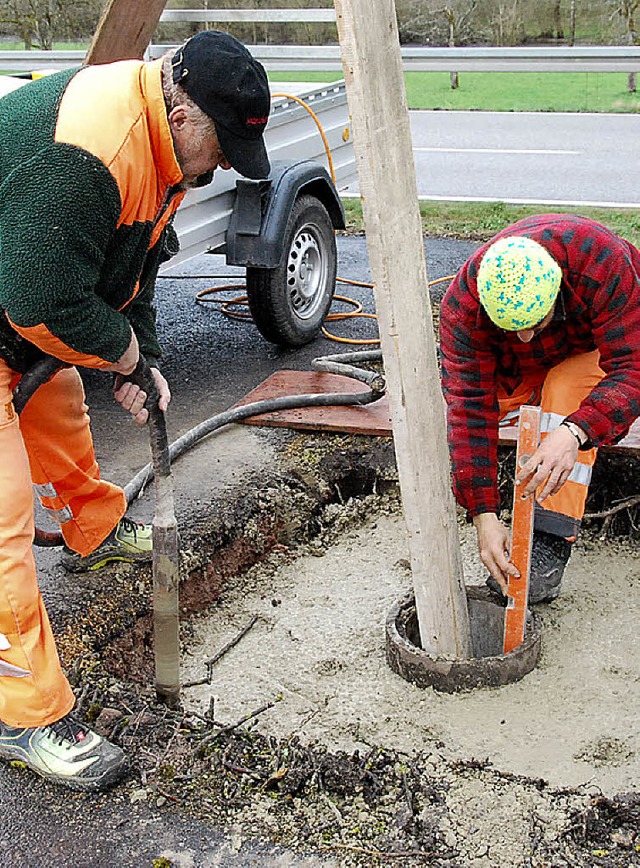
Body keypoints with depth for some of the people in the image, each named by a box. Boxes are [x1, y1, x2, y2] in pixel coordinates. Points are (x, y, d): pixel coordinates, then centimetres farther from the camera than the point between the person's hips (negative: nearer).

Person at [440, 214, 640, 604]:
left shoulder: (605, 263, -42)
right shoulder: (463, 304, -35)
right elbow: (470, 408, -36)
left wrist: (573, 433, -62)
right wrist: (484, 516, -43)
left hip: (603, 340, -3)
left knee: (567, 392, -34)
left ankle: (550, 545, -31)